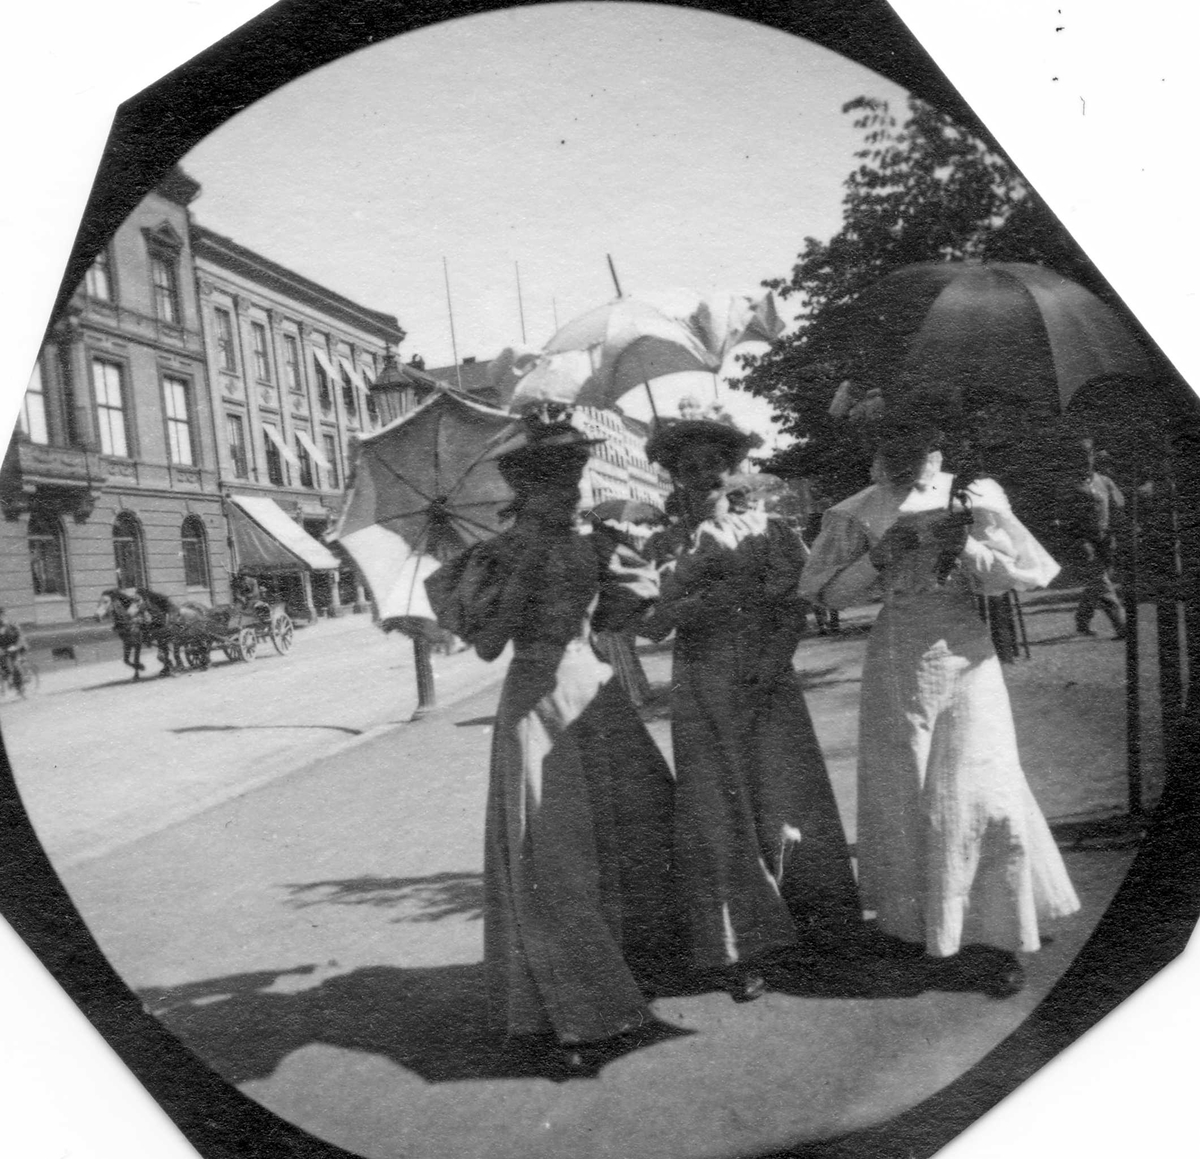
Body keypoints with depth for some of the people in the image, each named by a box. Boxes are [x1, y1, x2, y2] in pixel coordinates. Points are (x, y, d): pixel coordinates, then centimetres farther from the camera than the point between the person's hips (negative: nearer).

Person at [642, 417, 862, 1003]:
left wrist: (770, 661, -15)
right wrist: (694, 583, -19)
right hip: (702, 688, 0)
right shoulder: (664, 545, 5)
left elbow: (795, 606, -1)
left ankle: (807, 921, 22)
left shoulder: (766, 528, 5)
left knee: (786, 798, 2)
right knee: (718, 812, 0)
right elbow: (650, 625, -5)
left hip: (770, 681, 0)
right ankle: (738, 949, 9)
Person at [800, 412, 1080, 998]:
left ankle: (979, 935, 11)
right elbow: (825, 592, 1)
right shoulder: (859, 512, 3)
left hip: (964, 652, 0)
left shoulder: (969, 496, 2)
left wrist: (964, 544, -14)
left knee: (974, 789, -3)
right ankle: (910, 920, 23)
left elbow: (1027, 572, -1)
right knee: (901, 789, 5)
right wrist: (878, 558, -12)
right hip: (896, 658, 0)